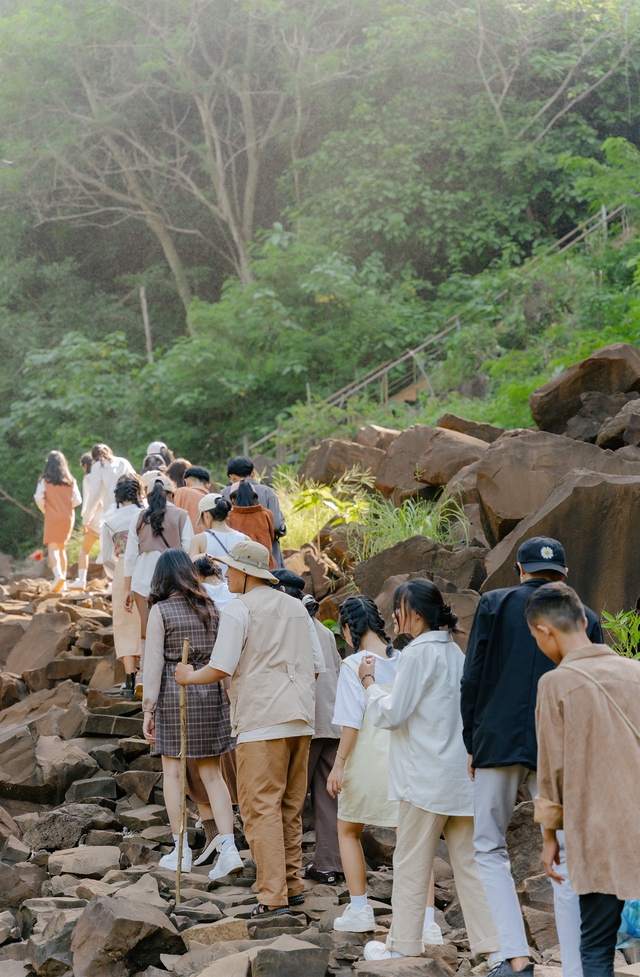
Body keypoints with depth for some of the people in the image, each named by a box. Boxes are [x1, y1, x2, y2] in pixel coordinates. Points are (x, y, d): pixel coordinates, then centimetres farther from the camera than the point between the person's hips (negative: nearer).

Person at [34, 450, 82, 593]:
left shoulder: (45, 479, -5)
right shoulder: (70, 480, 4)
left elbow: (39, 498, -12)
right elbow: (77, 500, 0)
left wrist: (45, 510, 4)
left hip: (52, 517, -4)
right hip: (68, 518, 4)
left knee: (52, 548, -8)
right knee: (62, 548, 18)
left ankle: (58, 575, -31)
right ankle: (63, 580, 20)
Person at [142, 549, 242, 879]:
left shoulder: (160, 611, -6)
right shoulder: (210, 609, 6)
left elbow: (154, 663, -10)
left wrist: (148, 709, -8)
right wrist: (229, 701, 12)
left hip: (172, 692, -4)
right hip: (209, 692, 4)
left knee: (173, 772, 7)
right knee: (212, 774, 7)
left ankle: (181, 851, 9)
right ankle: (228, 848, -3)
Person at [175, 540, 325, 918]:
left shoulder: (239, 609, -6)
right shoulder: (296, 607, 15)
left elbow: (220, 669, -10)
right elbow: (317, 667, 16)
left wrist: (188, 676, 8)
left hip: (262, 722, -7)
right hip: (301, 719, 7)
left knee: (261, 808, -5)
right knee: (291, 807, 15)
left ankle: (273, 896, -10)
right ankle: (293, 885, 18)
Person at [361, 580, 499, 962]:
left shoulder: (419, 652, -13)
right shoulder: (454, 651, 12)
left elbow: (392, 714, -11)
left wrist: (370, 681, 2)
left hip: (427, 777, -8)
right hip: (461, 773, 8)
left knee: (411, 864, 4)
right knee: (468, 861, 9)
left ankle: (404, 945, 12)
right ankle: (490, 941, 7)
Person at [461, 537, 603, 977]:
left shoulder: (495, 604, 4)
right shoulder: (584, 618, 8)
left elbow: (472, 679, 0)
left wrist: (472, 744, 7)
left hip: (500, 743, -1)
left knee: (490, 849, 11)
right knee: (566, 859, 5)